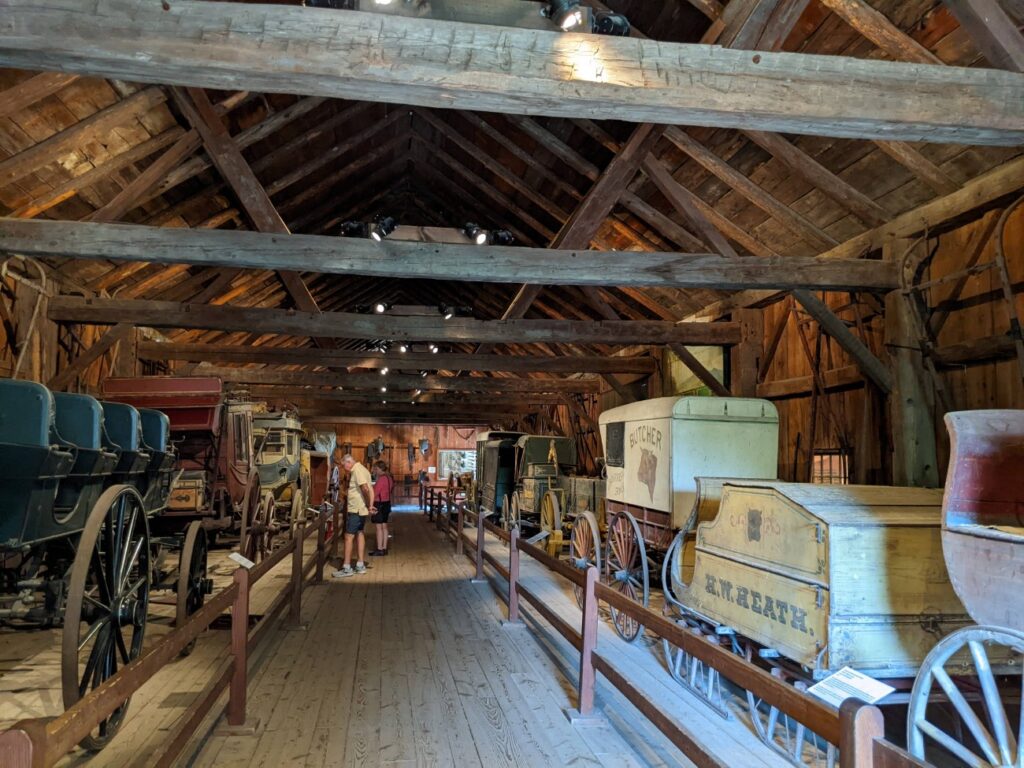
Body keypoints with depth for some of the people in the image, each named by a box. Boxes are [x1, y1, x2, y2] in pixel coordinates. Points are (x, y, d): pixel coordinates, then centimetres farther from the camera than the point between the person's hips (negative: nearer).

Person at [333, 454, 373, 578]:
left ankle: (347, 568, -3)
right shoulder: (361, 469, 14)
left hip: (356, 509, -10)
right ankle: (360, 565, 23)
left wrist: (368, 506, -18)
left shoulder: (357, 470, -17)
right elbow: (370, 489, 14)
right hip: (362, 509, 10)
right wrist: (370, 505, 6)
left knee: (348, 537, -6)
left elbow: (365, 489, -27)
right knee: (359, 533, 17)